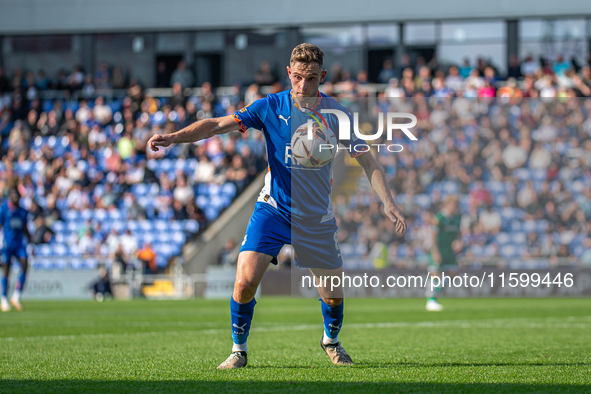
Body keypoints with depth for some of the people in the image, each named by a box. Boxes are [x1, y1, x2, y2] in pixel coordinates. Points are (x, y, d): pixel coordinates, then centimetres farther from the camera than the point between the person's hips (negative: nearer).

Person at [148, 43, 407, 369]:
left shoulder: (337, 115, -7)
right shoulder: (271, 107, -8)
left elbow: (367, 161, -4)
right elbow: (217, 125, -12)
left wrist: (388, 202, -16)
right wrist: (173, 137, -26)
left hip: (317, 217, 1)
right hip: (272, 209, -1)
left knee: (333, 294, 5)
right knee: (246, 279, -18)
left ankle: (331, 341, 38)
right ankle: (239, 350, 3)